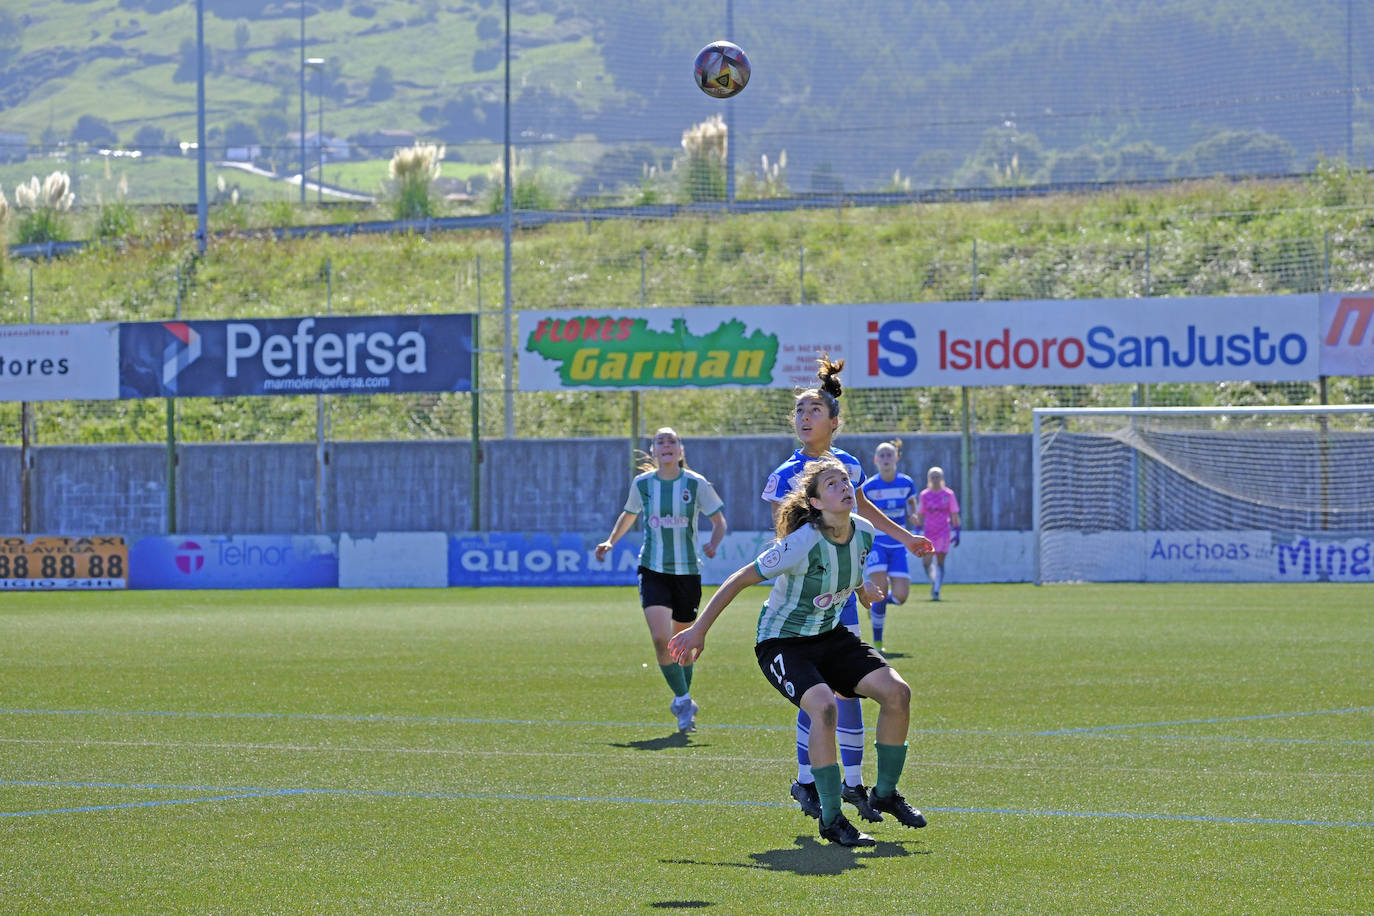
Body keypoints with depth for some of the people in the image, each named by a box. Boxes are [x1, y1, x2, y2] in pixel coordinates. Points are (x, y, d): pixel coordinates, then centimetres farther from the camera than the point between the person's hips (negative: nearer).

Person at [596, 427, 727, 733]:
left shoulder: (696, 484, -6)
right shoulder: (641, 484, 0)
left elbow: (719, 521, 3)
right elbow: (629, 515, 19)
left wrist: (713, 543, -17)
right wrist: (610, 541, 5)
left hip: (687, 571, 0)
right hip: (653, 570, 0)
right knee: (661, 638, -17)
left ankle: (682, 701, 32)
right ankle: (684, 700, -2)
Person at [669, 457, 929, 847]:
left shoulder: (863, 533, -8)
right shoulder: (801, 544, -29)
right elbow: (739, 580, -21)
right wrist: (698, 631, -17)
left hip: (830, 635, 7)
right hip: (782, 642, -7)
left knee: (896, 692, -10)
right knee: (824, 707, -31)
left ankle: (886, 793, 12)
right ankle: (831, 819, -17)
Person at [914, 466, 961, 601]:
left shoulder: (948, 494, 2)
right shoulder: (924, 495, 6)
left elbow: (954, 515, 5)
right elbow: (920, 516, 11)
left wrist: (956, 532, 1)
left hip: (944, 532, -2)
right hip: (928, 533, 2)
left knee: (940, 562, -10)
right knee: (926, 562, -5)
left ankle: (936, 591, -9)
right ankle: (934, 582, 22)